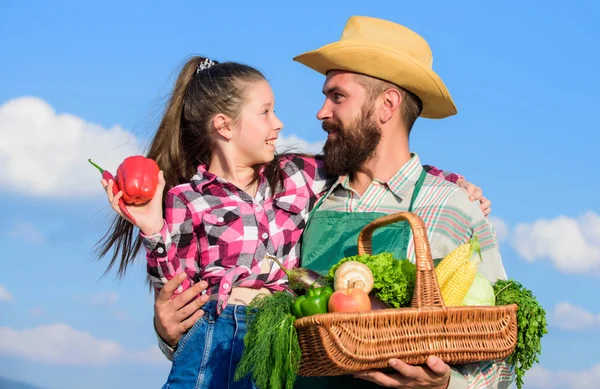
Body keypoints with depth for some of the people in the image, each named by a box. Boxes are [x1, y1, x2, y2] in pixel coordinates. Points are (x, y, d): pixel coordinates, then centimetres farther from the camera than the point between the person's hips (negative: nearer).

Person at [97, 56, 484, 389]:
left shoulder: (300, 176, 12)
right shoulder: (185, 199, 0)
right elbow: (178, 299, -3)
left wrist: (452, 181, 7)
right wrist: (155, 231, -15)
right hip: (218, 350, -3)